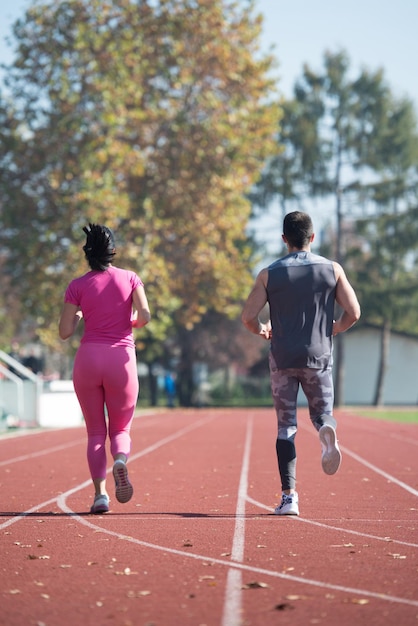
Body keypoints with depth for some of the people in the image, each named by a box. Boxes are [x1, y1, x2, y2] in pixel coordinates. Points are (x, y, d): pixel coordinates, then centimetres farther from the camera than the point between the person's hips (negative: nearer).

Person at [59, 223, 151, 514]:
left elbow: (65, 332, -2)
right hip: (122, 358, 0)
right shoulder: (130, 278, 3)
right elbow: (144, 316, -8)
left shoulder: (77, 286, 1)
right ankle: (120, 460, -21)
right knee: (120, 429, 13)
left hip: (88, 358, 0)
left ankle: (100, 493, -2)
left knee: (95, 431, 11)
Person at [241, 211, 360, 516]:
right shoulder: (332, 269, 2)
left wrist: (263, 330, 16)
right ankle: (328, 428, -23)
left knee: (286, 427, 7)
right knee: (322, 412, 16)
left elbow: (248, 317, -6)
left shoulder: (269, 274, 0)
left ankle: (289, 496, -1)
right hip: (319, 358, 0)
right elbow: (353, 313, -2)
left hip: (283, 360, 0)